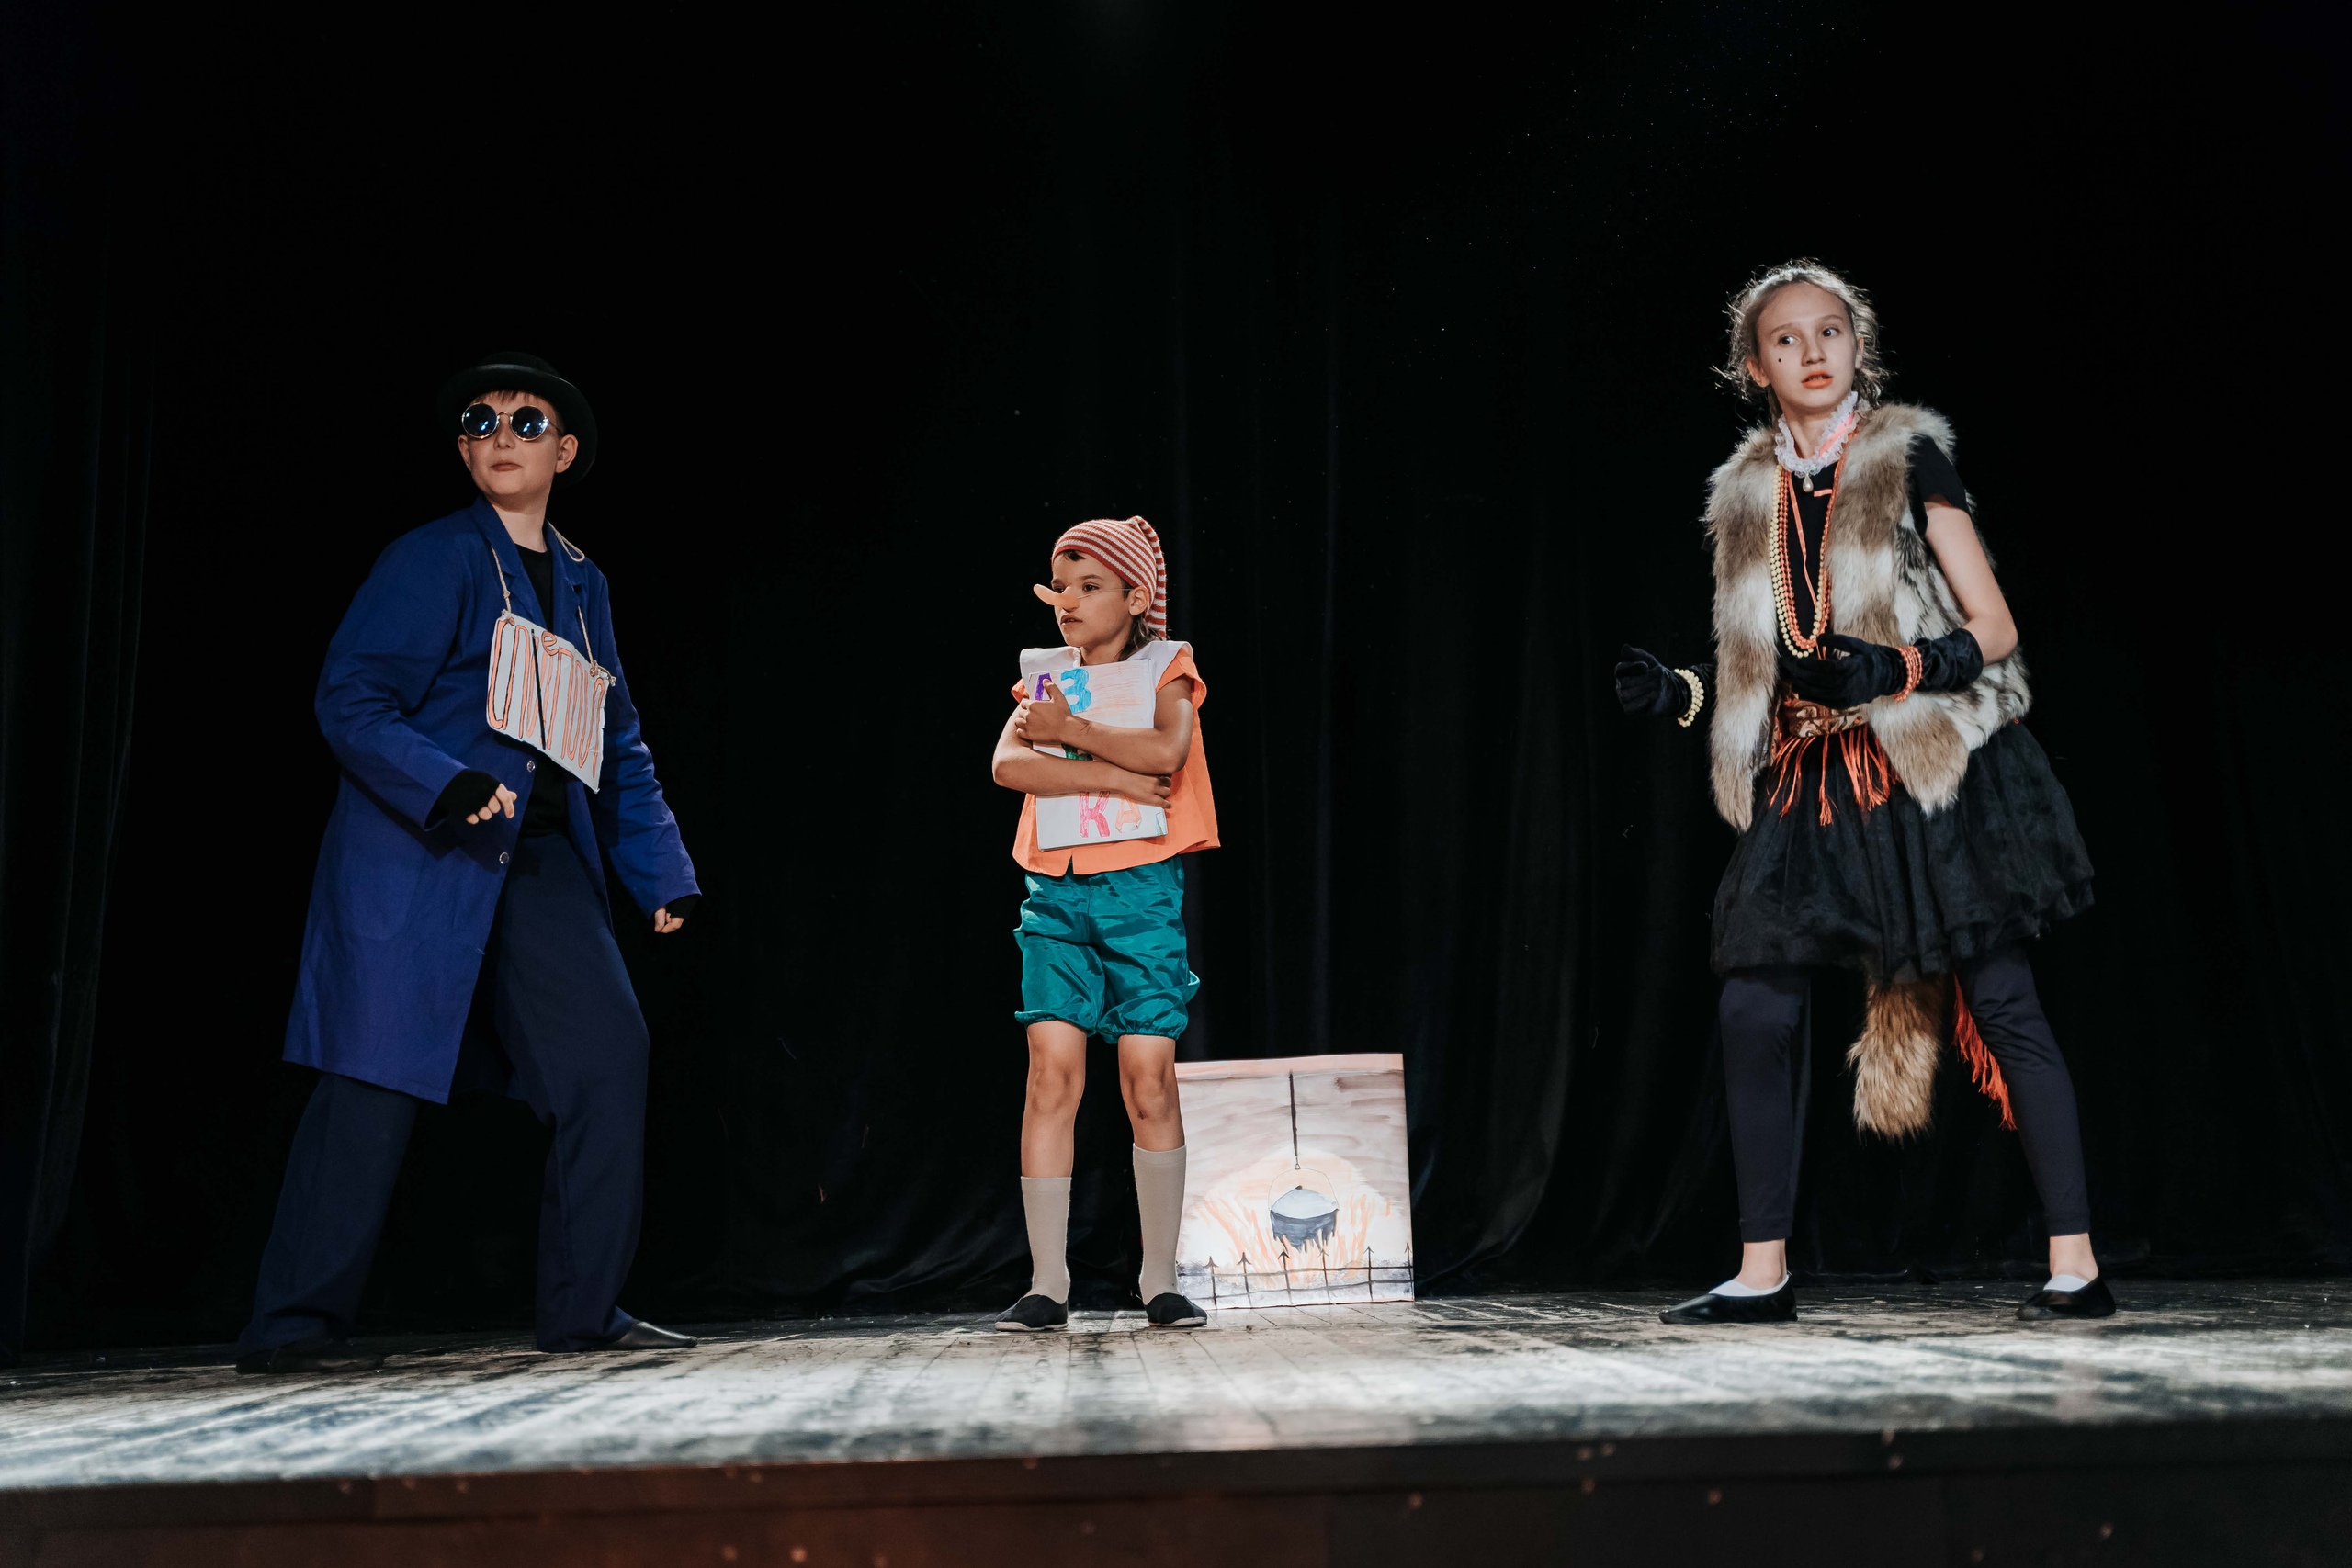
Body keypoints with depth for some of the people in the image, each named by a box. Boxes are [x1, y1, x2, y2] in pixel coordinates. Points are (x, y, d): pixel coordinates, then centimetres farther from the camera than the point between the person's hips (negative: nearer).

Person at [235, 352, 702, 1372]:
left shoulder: (582, 583, 17)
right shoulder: (431, 559, -2)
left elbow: (619, 745, 20)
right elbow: (349, 698, -10)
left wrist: (660, 869, 13)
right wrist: (448, 788, -24)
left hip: (542, 857, 6)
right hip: (416, 852, -6)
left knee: (608, 1048, -3)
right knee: (378, 1075, -6)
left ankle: (584, 1308, 7)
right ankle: (296, 1323, 5)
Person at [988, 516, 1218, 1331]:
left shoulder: (1166, 668, 8)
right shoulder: (1047, 681, 15)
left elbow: (1166, 752, -13)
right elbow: (1008, 764, -5)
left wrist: (1068, 731, -8)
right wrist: (1111, 774, -13)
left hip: (1141, 888, -2)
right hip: (1055, 891, 2)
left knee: (1149, 1078, -5)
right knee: (1053, 1072, -6)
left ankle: (1160, 1280, 5)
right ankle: (1047, 1283, -1)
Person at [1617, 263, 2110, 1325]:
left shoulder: (1909, 460, 0)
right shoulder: (1750, 497, 12)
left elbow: (1993, 631, -3)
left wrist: (1894, 670, -19)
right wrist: (1675, 693, 2)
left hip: (1931, 772, -4)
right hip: (1811, 787, 4)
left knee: (2003, 1007, -4)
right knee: (1757, 1011, -3)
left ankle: (2076, 1267, 4)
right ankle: (1762, 1274, 7)